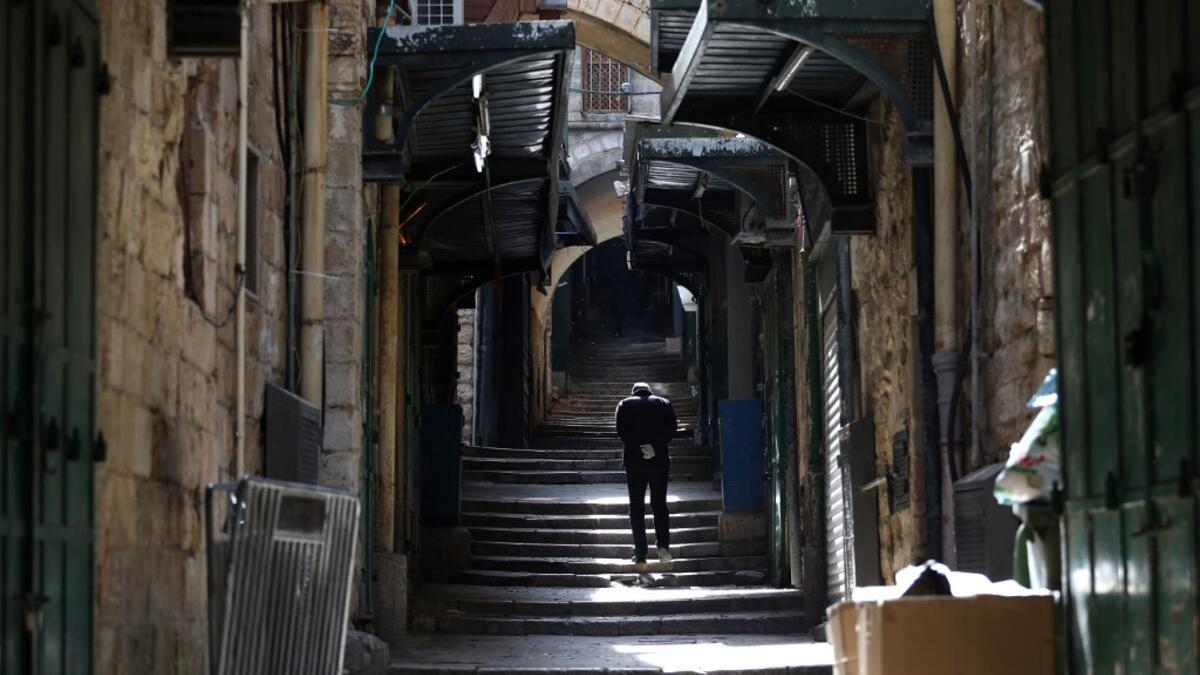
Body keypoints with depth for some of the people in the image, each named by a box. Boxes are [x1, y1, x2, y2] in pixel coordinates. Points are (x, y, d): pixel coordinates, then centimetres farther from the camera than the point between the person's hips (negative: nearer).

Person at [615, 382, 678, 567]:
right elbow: (671, 429, -4)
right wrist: (655, 446, -11)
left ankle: (640, 554, -1)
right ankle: (663, 545, -7)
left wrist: (637, 447, -11)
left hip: (634, 461, -1)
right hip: (659, 459, 1)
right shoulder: (664, 404, 10)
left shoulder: (625, 405, 8)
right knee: (659, 503, 10)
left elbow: (621, 432, -7)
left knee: (636, 506, 4)